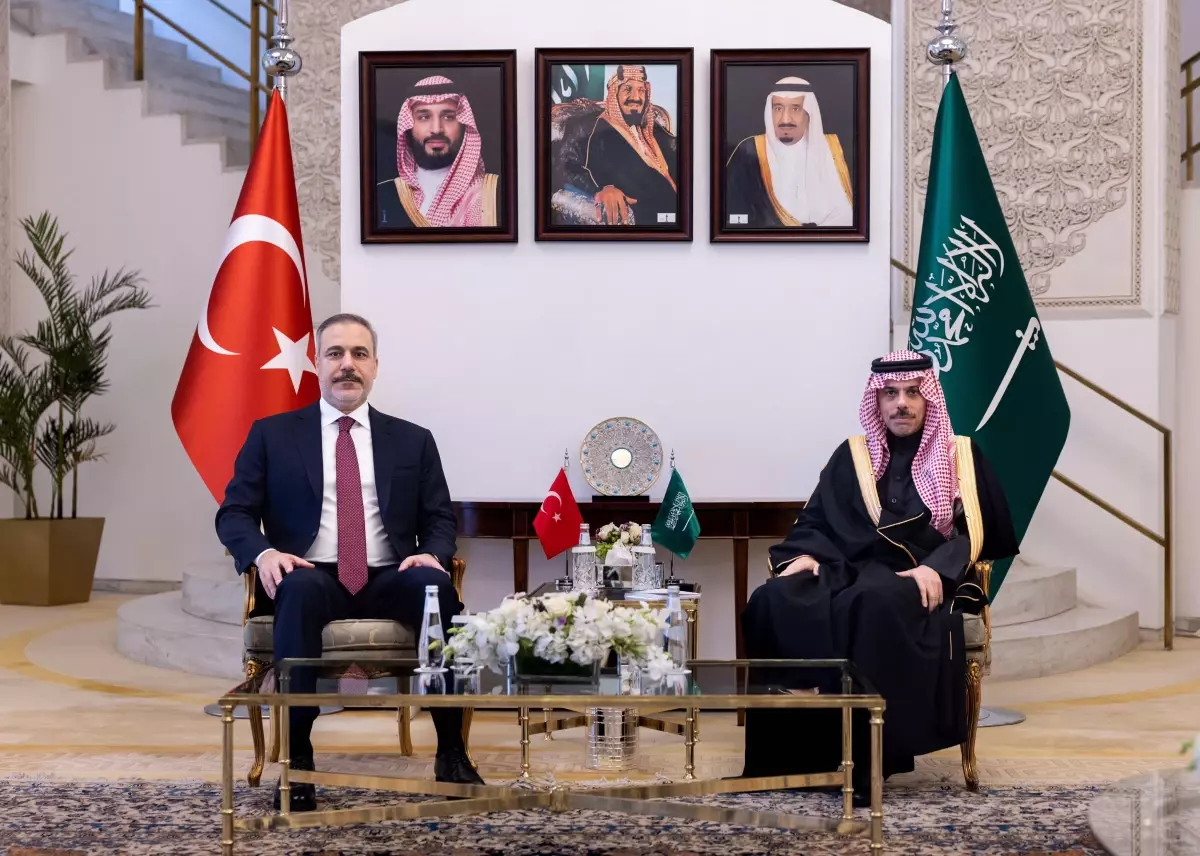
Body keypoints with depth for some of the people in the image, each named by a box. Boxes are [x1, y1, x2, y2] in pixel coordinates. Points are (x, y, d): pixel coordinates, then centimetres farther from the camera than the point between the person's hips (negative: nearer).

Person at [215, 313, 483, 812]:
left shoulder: (413, 440, 16)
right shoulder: (272, 434, 11)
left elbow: (441, 519, 12)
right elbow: (234, 513, 6)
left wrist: (432, 554, -12)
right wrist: (263, 553, -16)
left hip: (388, 580, 2)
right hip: (312, 578, -1)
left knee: (436, 585, -32)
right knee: (300, 589, -38)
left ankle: (451, 752, -26)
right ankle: (297, 758, -34)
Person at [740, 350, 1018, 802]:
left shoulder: (962, 456, 12)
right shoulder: (851, 456, 19)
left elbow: (975, 529, 1)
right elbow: (814, 521, 14)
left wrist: (937, 568, -18)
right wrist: (803, 555, -8)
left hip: (921, 582, -3)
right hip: (850, 574, 4)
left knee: (876, 604, -40)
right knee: (775, 601, -28)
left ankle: (864, 760, -35)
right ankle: (786, 755, -30)